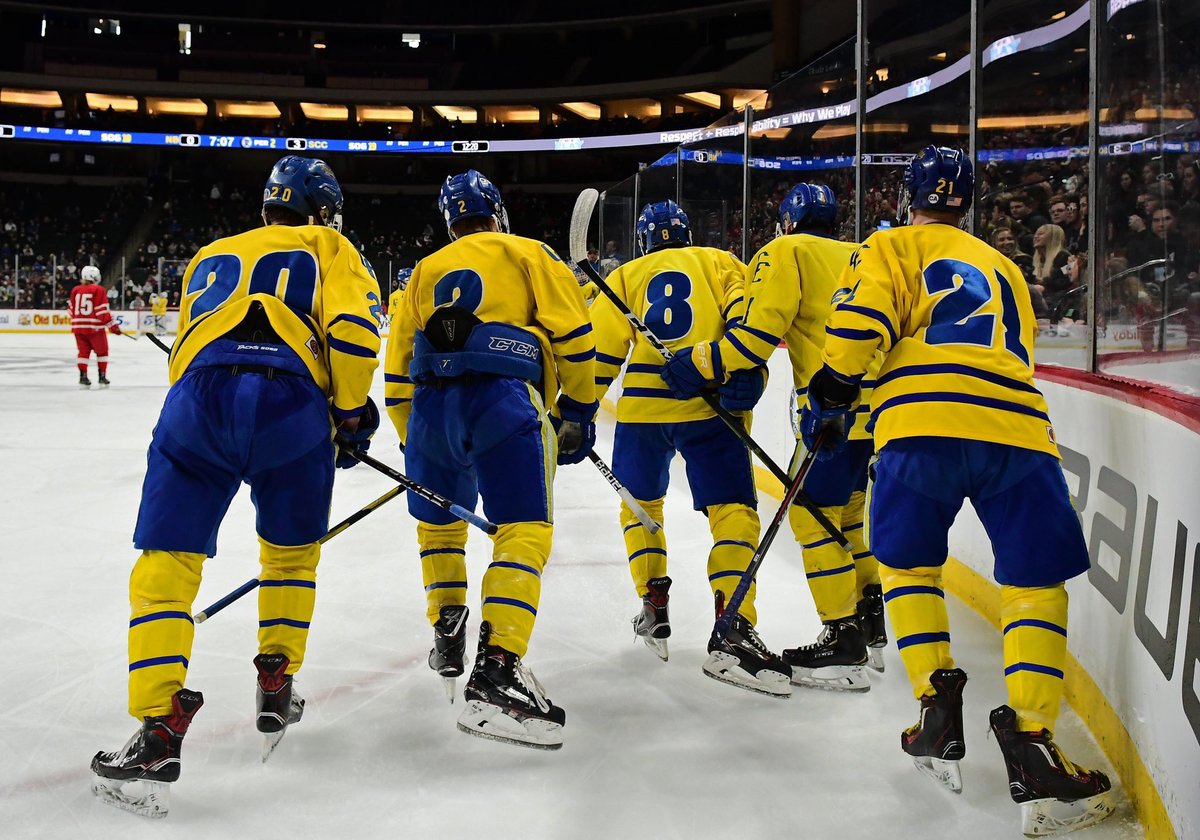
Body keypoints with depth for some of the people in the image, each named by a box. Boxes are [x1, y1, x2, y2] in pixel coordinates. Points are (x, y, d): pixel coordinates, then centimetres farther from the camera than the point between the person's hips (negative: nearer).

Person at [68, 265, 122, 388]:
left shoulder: (76, 290, 6)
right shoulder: (98, 290, -9)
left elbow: (71, 309, 12)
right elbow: (103, 311, -13)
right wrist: (113, 325, -7)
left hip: (78, 326, 4)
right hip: (95, 327, -4)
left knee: (83, 351, 13)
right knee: (102, 351, 11)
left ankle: (83, 377, 7)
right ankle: (102, 377, 11)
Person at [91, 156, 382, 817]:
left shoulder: (210, 257, 35)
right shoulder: (328, 249, 23)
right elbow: (353, 328, 4)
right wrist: (350, 415, 15)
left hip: (197, 397, 2)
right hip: (294, 402, -1)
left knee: (165, 561, 7)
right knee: (292, 551, 24)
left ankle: (158, 732, -5)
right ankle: (276, 688, 24)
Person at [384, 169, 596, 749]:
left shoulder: (425, 271, 30)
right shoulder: (529, 254, 19)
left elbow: (397, 369, 26)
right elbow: (573, 332, 6)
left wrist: (415, 442, 35)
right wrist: (578, 409, 13)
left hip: (428, 404, 4)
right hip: (503, 402, -4)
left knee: (438, 521, 27)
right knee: (524, 533, -8)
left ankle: (448, 637, 32)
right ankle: (497, 670, -23)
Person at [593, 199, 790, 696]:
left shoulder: (624, 277, 21)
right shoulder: (720, 263, 18)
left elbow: (598, 349, 12)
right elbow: (745, 316, -2)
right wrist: (747, 374, -11)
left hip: (641, 404, 2)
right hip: (708, 403, -2)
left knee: (640, 504, 24)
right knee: (733, 511, -4)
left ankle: (655, 612, 26)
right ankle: (733, 633, -20)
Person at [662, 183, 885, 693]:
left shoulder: (786, 252, 1)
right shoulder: (861, 257, 24)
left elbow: (760, 330, -12)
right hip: (881, 397, 8)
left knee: (813, 511, -4)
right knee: (848, 504, 21)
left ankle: (845, 642, -5)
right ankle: (870, 620, 27)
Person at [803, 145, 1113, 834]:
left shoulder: (891, 249, 16)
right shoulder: (1005, 268, 32)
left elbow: (859, 327, 0)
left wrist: (829, 401, 9)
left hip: (923, 422, -2)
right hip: (1020, 428, 3)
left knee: (908, 565, 19)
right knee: (1037, 584, 8)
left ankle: (940, 709, 10)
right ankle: (1031, 741, -7)